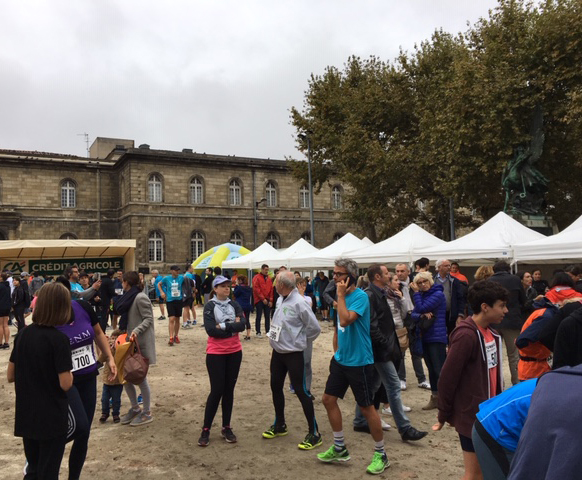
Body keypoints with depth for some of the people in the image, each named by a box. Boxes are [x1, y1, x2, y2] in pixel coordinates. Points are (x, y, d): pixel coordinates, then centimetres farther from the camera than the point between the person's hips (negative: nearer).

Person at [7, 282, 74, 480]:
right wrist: (68, 371, -1)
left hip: (26, 416, 6)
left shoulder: (23, 334, -1)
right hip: (52, 418, -6)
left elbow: (10, 376, 6)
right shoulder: (58, 339, -20)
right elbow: (66, 384, -20)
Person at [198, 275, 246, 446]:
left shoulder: (234, 305, 5)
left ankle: (226, 427, 21)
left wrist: (223, 326, -18)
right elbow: (210, 330, -19)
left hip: (234, 352, 4)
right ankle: (205, 429, 10)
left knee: (229, 390, 10)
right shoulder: (210, 306, -7)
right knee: (216, 390, -3)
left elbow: (242, 325, -9)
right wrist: (232, 327, -13)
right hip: (216, 353, -4)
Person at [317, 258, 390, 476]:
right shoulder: (342, 296, 6)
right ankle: (339, 448, 28)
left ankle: (380, 454, 22)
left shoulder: (360, 296, -18)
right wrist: (337, 352, 15)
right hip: (340, 360, 8)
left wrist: (340, 295, -23)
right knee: (328, 399, 11)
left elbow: (345, 320, -33)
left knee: (367, 408, 3)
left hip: (359, 362, -8)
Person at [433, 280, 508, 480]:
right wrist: (444, 416, -10)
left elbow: (492, 372, 10)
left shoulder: (490, 332, 4)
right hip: (472, 416, -8)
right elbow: (447, 379, -19)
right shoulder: (466, 336, -23)